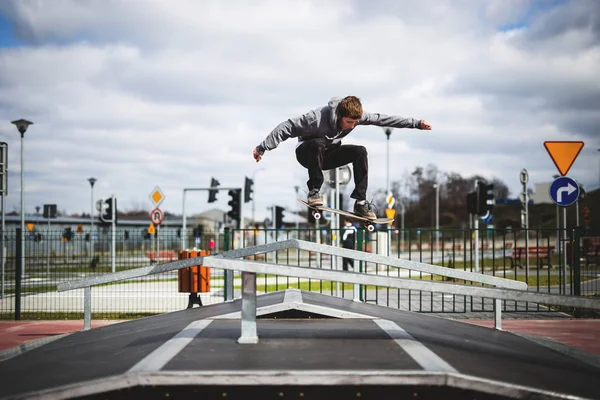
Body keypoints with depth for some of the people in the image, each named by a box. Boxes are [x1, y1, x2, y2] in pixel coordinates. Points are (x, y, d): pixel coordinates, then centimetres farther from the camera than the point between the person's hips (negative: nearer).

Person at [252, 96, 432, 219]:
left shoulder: (356, 115, -17)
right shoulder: (318, 117, -33)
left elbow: (383, 119, -9)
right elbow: (287, 127, -28)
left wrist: (416, 123, -9)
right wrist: (262, 148, -29)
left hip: (328, 154, 5)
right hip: (306, 153, -5)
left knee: (360, 152, -20)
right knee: (318, 143, -40)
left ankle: (360, 201, -17)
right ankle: (314, 191, -26)